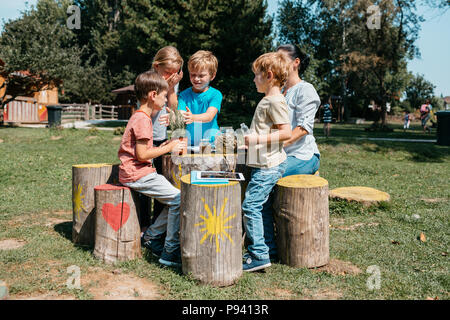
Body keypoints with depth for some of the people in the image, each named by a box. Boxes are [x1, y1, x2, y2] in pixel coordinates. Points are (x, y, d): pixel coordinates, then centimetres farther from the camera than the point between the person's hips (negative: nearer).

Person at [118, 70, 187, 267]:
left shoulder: (140, 117, 18)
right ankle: (169, 253, -8)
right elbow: (142, 154, -21)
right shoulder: (143, 119, -16)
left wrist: (163, 147, 12)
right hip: (137, 175, -10)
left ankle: (152, 236, 15)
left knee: (175, 198, 6)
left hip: (144, 173, 10)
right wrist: (169, 148, -11)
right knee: (178, 199, -16)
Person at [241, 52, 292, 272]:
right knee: (263, 206, 15)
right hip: (264, 164, 11)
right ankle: (268, 248, 25)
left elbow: (286, 132, -22)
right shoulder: (267, 100, 16)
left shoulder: (275, 101, -15)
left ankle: (259, 255, -4)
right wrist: (250, 138, 22)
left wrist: (258, 139, -23)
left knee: (250, 206, -11)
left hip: (269, 165, -11)